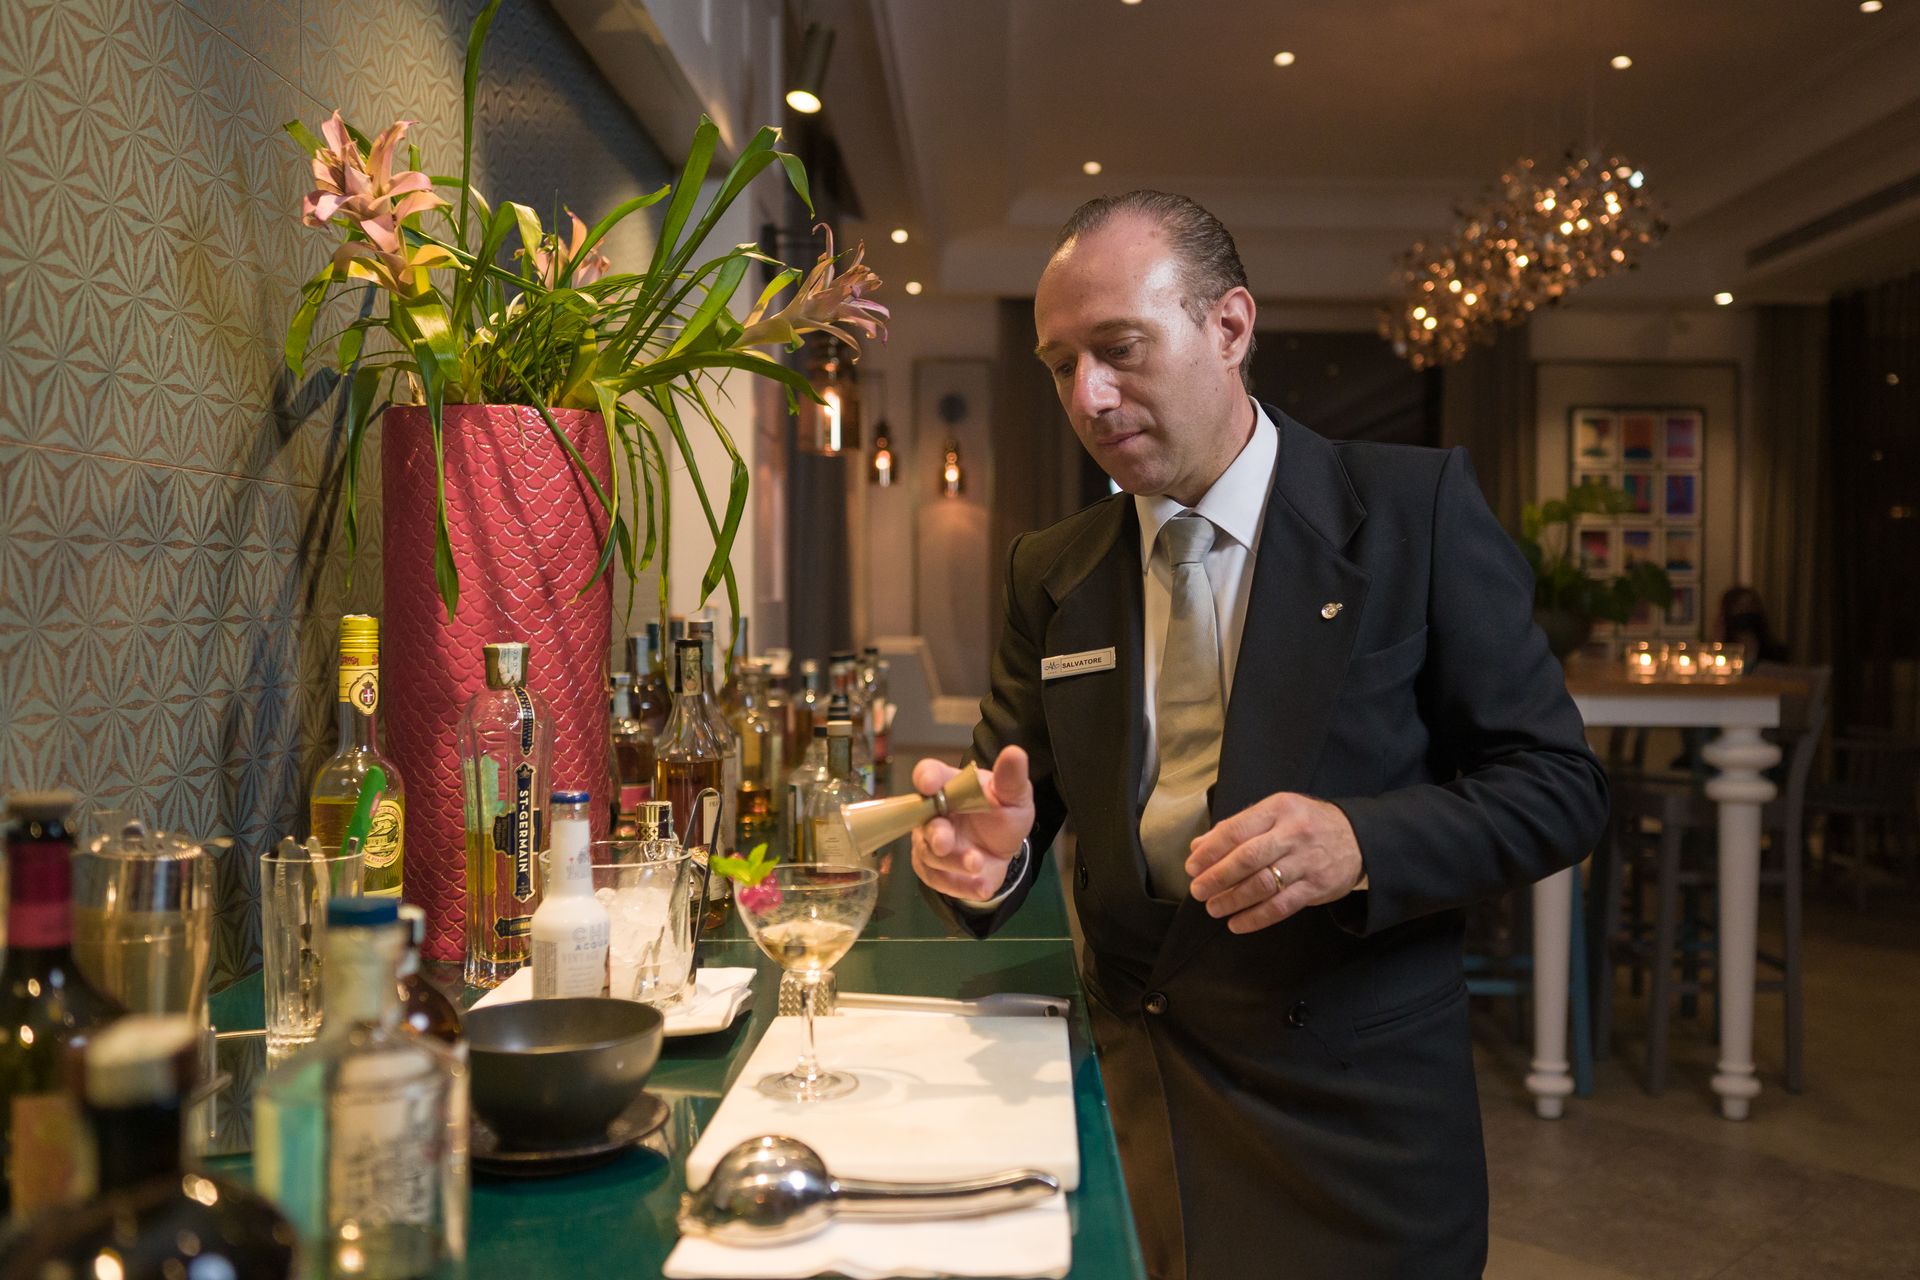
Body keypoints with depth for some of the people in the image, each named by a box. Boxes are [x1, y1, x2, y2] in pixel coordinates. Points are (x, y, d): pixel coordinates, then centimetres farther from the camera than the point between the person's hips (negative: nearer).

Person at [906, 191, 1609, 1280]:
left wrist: (1359, 842, -25)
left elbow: (1560, 786, -8)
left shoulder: (1416, 508, -7)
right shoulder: (1052, 572, 5)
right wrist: (989, 853, -17)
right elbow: (1019, 801, 7)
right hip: (1134, 1101, 4)